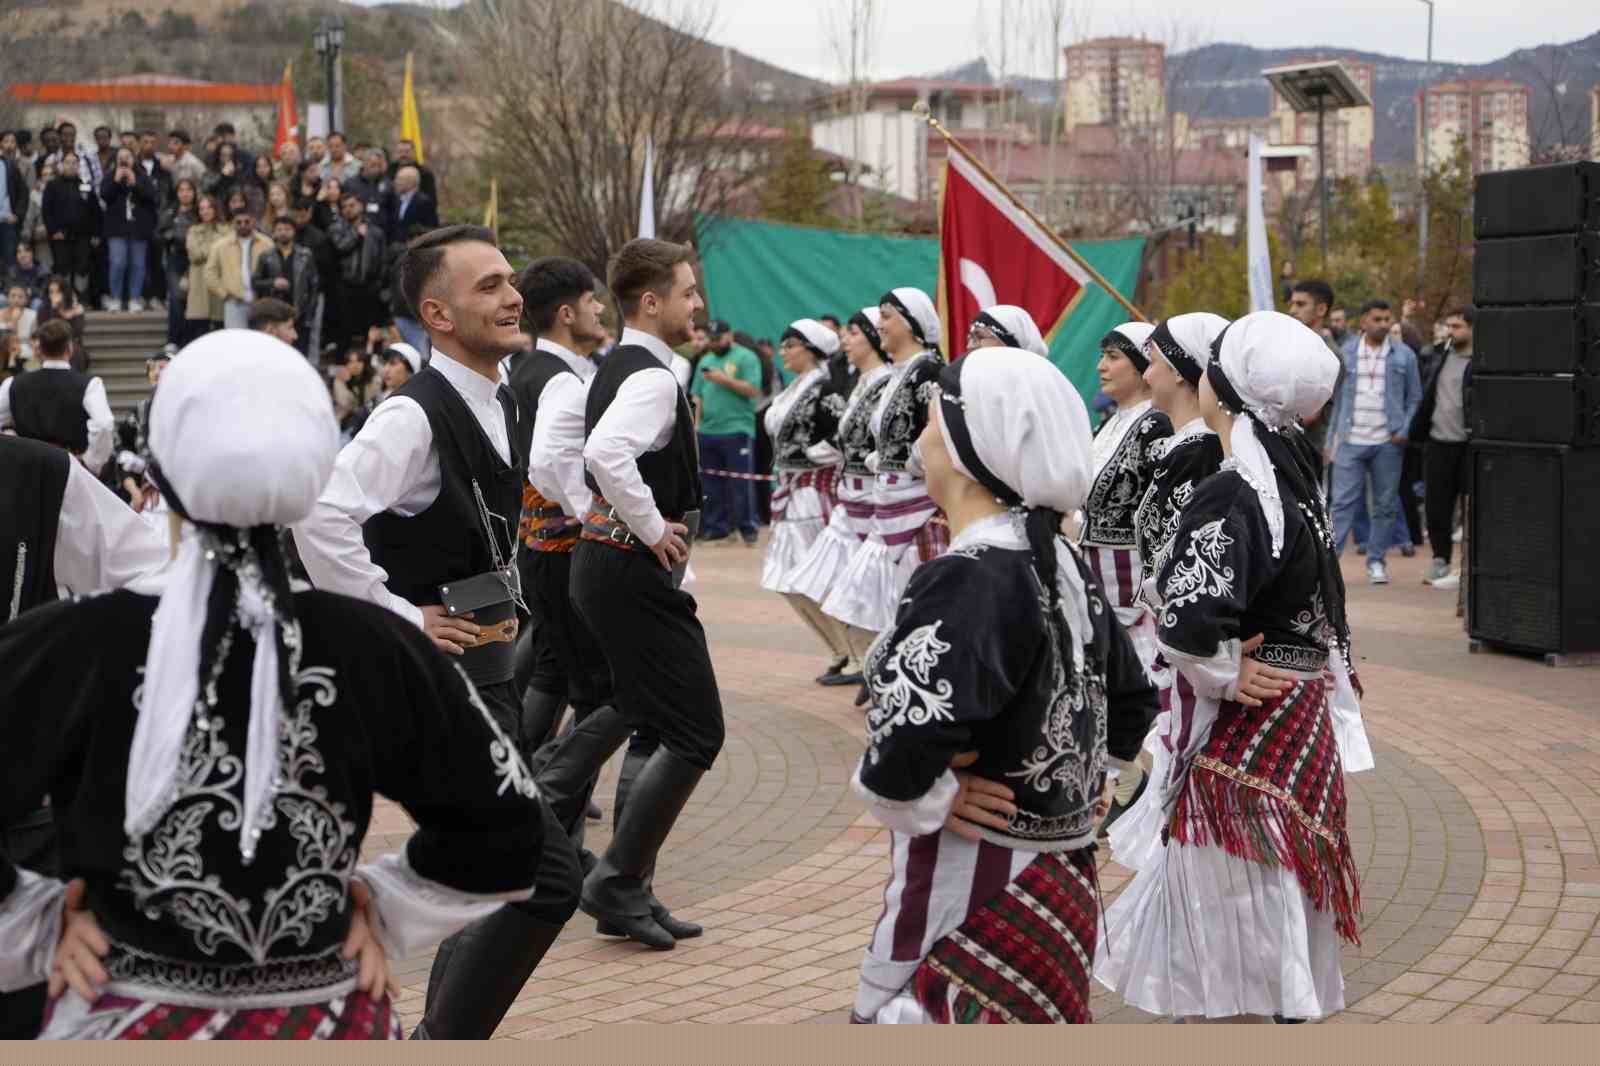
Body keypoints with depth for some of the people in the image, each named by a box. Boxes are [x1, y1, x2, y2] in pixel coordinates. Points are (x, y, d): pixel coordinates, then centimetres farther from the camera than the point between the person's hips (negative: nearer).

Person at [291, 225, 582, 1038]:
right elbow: (320, 519, -32)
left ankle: (444, 1028, 31)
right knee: (547, 877, -12)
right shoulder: (413, 416, -18)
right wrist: (400, 618, -24)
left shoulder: (500, 407, 11)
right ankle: (444, 1042, 0)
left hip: (485, 667, 10)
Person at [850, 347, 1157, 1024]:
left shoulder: (969, 577, -21)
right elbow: (1132, 704, 19)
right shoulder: (1061, 563, 7)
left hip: (976, 899, -9)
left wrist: (924, 803, -16)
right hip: (1063, 874, 9)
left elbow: (905, 745, -33)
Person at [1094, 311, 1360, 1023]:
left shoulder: (1230, 496, -24)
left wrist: (1224, 676, -17)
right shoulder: (1290, 473, 2)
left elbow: (1188, 628, -35)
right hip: (1298, 716, 8)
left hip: (1240, 726, -8)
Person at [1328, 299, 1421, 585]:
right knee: (1343, 501, -6)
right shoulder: (1345, 353, 5)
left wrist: (1404, 431, -6)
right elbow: (1336, 396, 8)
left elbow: (1414, 398, 8)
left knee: (1386, 505, 6)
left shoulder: (1404, 355, 4)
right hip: (1351, 441, -1)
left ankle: (1376, 561, 16)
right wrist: (1333, 437, 4)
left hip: (1387, 443, 1)